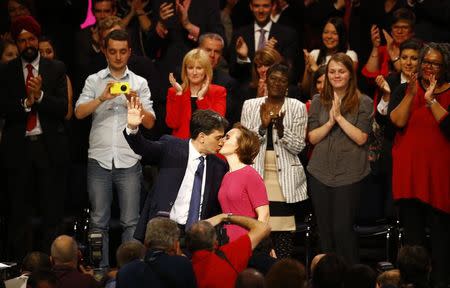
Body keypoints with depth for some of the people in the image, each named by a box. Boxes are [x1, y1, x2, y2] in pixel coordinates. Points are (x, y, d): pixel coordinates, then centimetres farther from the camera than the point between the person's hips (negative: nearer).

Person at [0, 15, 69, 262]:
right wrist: (26, 102, -19)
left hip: (49, 146, 0)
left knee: (52, 212, 0)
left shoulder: (56, 69, 6)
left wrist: (40, 96, -18)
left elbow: (63, 108, -3)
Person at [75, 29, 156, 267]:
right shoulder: (94, 81, 7)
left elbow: (150, 123, 3)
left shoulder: (139, 83, 9)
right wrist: (102, 98, -22)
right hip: (99, 159, 0)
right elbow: (79, 112, -6)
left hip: (129, 160, 0)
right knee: (99, 221, 3)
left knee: (130, 221, -1)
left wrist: (136, 103, -15)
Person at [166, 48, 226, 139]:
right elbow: (172, 124, -2)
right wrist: (179, 94, -3)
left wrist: (201, 98, -7)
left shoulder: (218, 92, 8)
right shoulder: (173, 92, 12)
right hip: (181, 142, 1)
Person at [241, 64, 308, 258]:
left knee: (283, 231, -7)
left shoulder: (297, 108, 4)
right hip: (256, 175, 1)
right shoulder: (250, 106, 10)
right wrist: (262, 126, -12)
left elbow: (298, 146, 0)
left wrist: (280, 128, -16)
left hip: (284, 178, -1)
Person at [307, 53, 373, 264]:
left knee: (342, 229, -9)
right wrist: (330, 122, -10)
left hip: (349, 173, -4)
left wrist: (339, 117, -12)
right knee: (325, 230, 7)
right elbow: (312, 137, 5)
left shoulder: (363, 103, 0)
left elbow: (361, 138, -7)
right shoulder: (318, 102, 9)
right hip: (320, 172, 4)